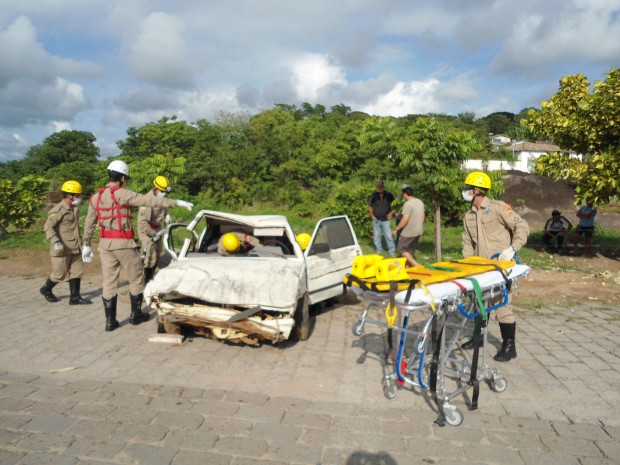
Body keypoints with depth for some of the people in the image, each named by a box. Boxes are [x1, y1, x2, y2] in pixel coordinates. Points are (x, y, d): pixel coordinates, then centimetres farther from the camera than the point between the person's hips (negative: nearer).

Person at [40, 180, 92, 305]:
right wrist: (55, 241, -31)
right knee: (60, 274, 5)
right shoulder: (58, 210, -15)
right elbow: (48, 226, -20)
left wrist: (80, 242, 25)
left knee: (77, 271, 6)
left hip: (75, 248, 8)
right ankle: (46, 289, 31)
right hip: (62, 249, -8)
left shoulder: (75, 209, 11)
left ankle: (75, 297, 11)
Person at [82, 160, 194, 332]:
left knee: (109, 282, 10)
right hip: (123, 243, -6)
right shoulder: (122, 194, -11)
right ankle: (135, 314, 20)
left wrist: (87, 245, 23)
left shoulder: (96, 196, 9)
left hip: (105, 244, 6)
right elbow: (149, 200, -18)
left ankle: (110, 321, 14)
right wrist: (177, 202, -17)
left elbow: (89, 223, 14)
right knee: (136, 278, 10)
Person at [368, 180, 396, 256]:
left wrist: (391, 213, -5)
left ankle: (392, 252, 6)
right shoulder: (374, 196, -4)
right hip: (376, 220, 2)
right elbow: (370, 206, 10)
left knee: (389, 236, -4)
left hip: (386, 219, -2)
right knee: (376, 236, 11)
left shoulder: (389, 195, -7)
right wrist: (372, 215, 2)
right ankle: (378, 250, 27)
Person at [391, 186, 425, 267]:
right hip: (419, 231, 9)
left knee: (401, 249, 2)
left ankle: (417, 265, -7)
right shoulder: (420, 202, 10)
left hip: (409, 232, -9)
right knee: (410, 251, 17)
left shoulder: (408, 204, -18)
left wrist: (396, 229, -16)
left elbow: (405, 219, -24)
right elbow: (424, 216, 19)